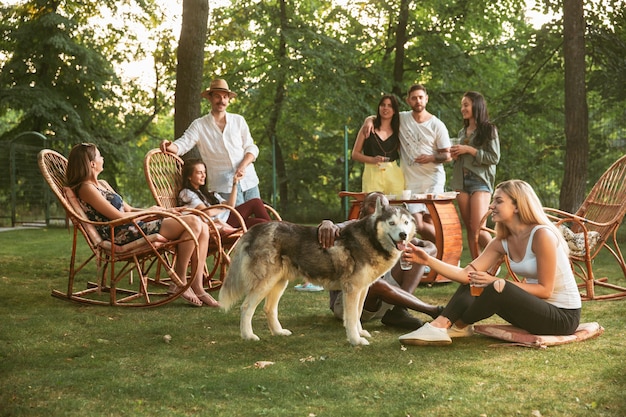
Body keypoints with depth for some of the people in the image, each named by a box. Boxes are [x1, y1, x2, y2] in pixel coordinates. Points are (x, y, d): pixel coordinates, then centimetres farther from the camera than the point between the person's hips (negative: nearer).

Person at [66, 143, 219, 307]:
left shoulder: (102, 184, 25)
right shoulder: (86, 188, -6)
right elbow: (118, 216, -10)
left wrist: (161, 211, 10)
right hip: (123, 235, -10)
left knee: (203, 228, -5)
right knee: (193, 223, -22)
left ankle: (197, 287, -7)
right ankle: (180, 280, -12)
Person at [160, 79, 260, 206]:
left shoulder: (238, 120, 12)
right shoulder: (199, 125, 5)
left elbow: (251, 148, 10)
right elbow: (182, 145, -5)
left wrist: (243, 166, -9)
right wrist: (169, 146, -29)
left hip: (248, 180, 3)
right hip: (225, 185, -3)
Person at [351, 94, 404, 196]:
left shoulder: (397, 130, 11)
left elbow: (402, 155, 16)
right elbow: (355, 154, 5)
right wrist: (372, 159, -9)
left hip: (394, 175, 2)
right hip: (372, 174, -2)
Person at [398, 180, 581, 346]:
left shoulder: (542, 235, -21)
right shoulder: (503, 242, 2)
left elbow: (545, 290, -20)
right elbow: (467, 274, -4)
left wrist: (497, 282, -23)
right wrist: (428, 260, -15)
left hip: (564, 316, -8)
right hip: (537, 308, 8)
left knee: (499, 289, -28)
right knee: (473, 284, 2)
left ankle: (458, 326, -3)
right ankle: (439, 326, -14)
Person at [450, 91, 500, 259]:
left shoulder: (488, 129, -1)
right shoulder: (462, 132, 18)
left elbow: (494, 158, -8)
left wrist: (469, 150, -12)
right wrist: (455, 155, 5)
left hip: (480, 181, -6)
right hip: (462, 181, 6)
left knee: (478, 229, -16)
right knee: (470, 229, 3)